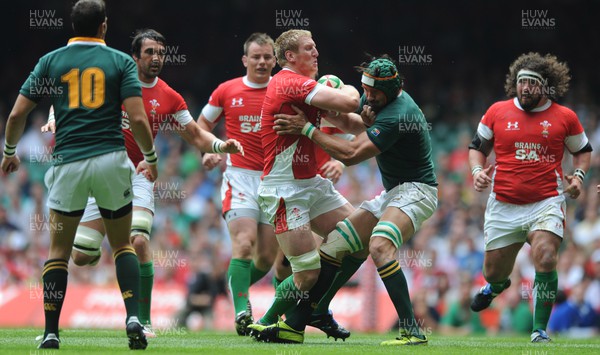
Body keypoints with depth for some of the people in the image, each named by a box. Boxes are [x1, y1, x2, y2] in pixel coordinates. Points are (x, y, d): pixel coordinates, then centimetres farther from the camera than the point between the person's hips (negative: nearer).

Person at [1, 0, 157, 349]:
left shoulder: (51, 61, 7)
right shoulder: (120, 61, 3)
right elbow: (138, 118, -6)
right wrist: (151, 157, 9)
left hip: (68, 163, 0)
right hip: (111, 161, 0)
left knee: (59, 250, 12)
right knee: (123, 244, 14)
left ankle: (51, 333, 4)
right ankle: (133, 317, -5)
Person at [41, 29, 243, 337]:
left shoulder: (169, 98, 1)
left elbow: (196, 136, 8)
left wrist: (222, 145, -10)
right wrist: (57, 119, -14)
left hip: (138, 176, 0)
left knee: (139, 242, -24)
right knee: (81, 257, -1)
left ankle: (143, 320, -13)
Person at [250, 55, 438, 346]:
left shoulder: (395, 116, -24)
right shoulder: (381, 100, 5)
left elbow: (351, 154, -25)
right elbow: (356, 125, 22)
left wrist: (307, 129, -20)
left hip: (416, 191, -10)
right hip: (392, 192, 10)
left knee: (380, 245, -34)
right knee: (334, 243, 4)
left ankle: (412, 331, -34)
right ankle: (294, 326, 6)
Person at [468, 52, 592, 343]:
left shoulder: (564, 117, 2)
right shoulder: (497, 112, 3)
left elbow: (583, 150, 18)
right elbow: (477, 147, 15)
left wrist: (578, 175, -1)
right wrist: (477, 171, -4)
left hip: (546, 203, -2)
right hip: (503, 206, 2)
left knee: (545, 259, -24)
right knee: (494, 272, 11)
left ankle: (540, 330, -10)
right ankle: (496, 285, 52)